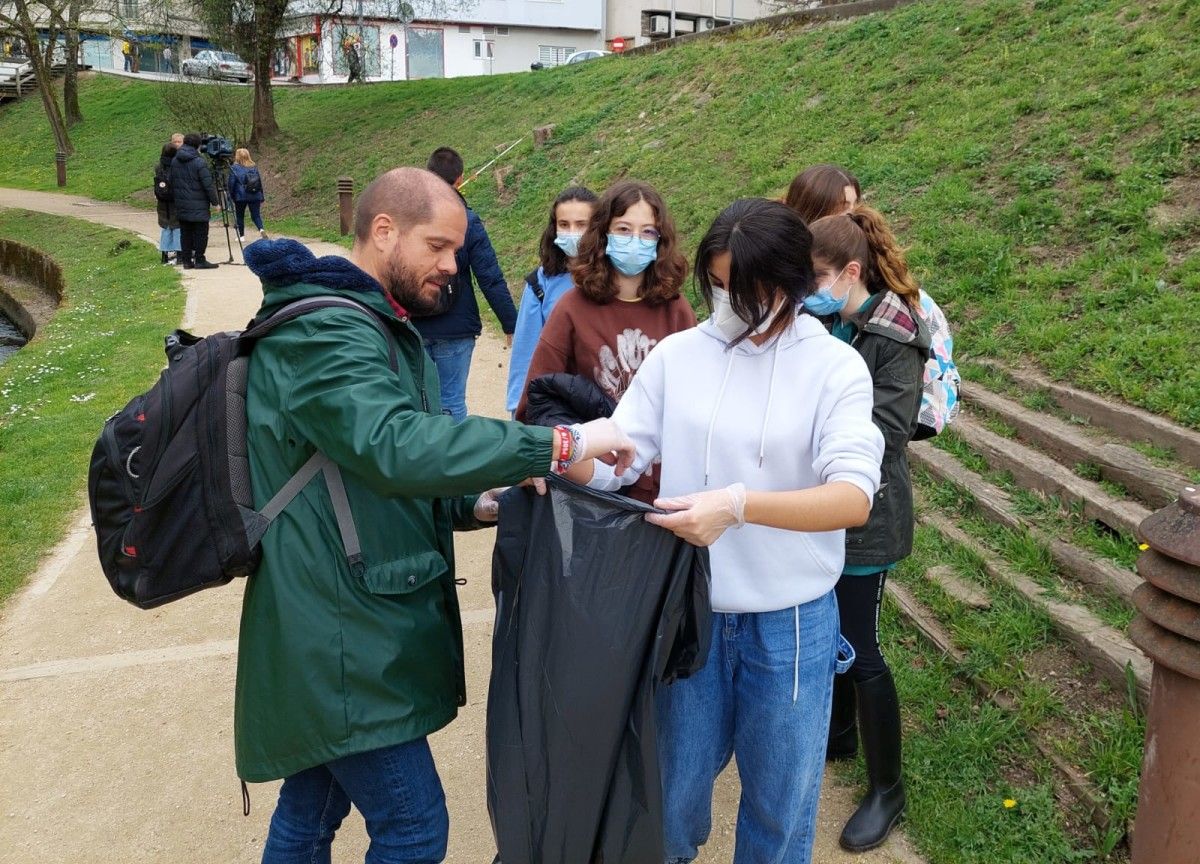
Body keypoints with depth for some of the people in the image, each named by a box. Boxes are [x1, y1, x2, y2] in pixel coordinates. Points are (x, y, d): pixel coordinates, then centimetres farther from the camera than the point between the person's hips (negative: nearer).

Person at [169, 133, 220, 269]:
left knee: (185, 233, 11)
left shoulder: (174, 161, 7)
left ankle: (187, 260, 12)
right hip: (198, 205, -6)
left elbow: (172, 183, 14)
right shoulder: (199, 162, -14)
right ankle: (199, 260, 1)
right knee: (201, 232, 0)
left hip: (181, 204, 6)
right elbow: (208, 185, -14)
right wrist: (214, 202, -6)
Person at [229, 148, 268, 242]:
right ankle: (261, 229, -24)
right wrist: (262, 197, 15)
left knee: (240, 216, 12)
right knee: (256, 215, 4)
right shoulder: (254, 167, 7)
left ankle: (242, 236, 15)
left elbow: (231, 183, -6)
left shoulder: (234, 168, -4)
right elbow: (260, 182, 10)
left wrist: (231, 197, 4)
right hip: (255, 196, 3)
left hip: (241, 196, -3)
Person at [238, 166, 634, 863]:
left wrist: (474, 504, 3)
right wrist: (558, 444, -34)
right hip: (343, 634, -10)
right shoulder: (322, 333, -18)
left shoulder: (376, 326, 17)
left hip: (341, 624, 10)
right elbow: (396, 445, -36)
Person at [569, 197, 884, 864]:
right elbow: (616, 459, -2)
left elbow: (854, 497, -20)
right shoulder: (676, 354, -1)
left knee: (779, 798, 18)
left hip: (790, 620, -1)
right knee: (675, 782, 18)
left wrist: (739, 504, -35)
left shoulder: (835, 367, -8)